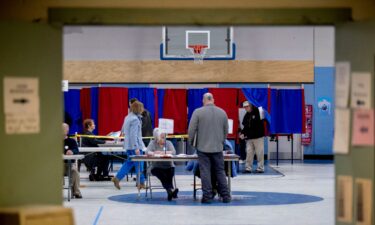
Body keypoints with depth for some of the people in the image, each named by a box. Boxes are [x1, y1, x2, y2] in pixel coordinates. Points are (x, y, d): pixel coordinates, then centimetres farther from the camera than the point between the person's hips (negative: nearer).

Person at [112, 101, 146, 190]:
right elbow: (133, 134, -23)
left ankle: (117, 178, 7)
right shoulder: (135, 119, -18)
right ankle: (141, 183, 9)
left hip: (128, 145, 9)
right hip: (134, 145, -9)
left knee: (129, 162, 15)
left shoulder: (128, 117, 12)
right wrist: (136, 148, -24)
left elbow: (123, 130, 23)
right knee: (139, 164, 1)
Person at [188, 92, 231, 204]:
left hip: (203, 147, -3)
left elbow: (191, 129, -5)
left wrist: (191, 142, 11)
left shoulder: (198, 112, -6)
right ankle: (225, 196, 8)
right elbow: (226, 131, 11)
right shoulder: (222, 112, 5)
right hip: (218, 148, 3)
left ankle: (207, 196, -1)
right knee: (220, 171, 8)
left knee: (205, 172, 1)